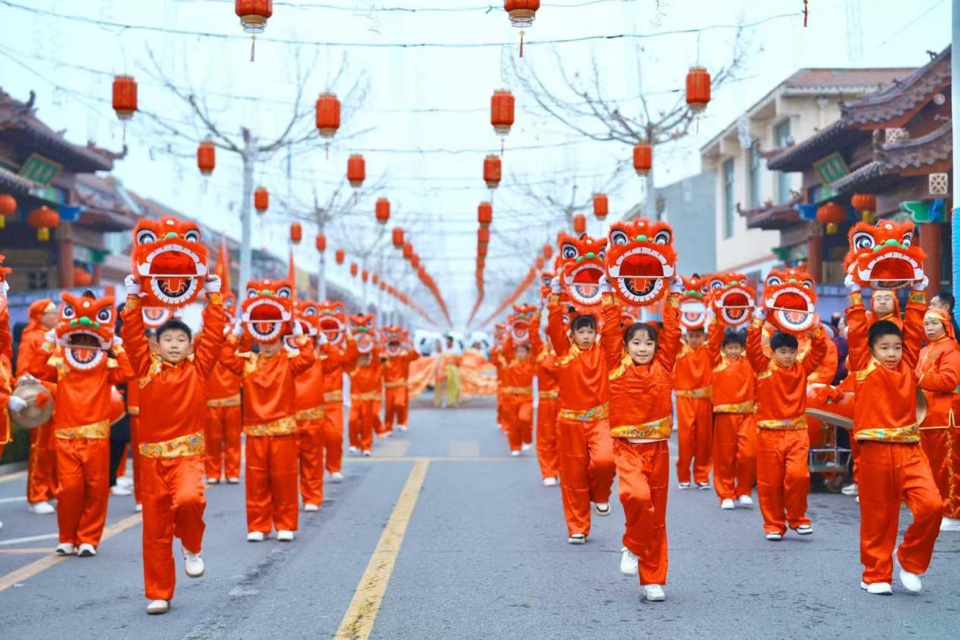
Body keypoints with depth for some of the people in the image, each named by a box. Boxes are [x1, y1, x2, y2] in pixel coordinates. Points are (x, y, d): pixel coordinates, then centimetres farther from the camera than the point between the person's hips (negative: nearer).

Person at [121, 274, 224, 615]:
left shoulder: (197, 368, 3)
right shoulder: (146, 368, 5)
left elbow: (214, 335, -1)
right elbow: (132, 336, -1)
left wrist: (213, 296, 0)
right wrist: (133, 299, -2)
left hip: (188, 453, -2)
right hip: (152, 457, 2)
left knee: (189, 500, -31)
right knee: (155, 529, 5)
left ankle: (192, 548, 1)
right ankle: (159, 594, 18)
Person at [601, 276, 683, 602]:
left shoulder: (663, 366, 4)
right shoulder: (617, 366, -1)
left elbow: (671, 331, 6)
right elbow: (610, 331, -3)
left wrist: (673, 295, 5)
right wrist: (608, 293, -1)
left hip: (658, 449, 3)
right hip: (627, 448, -3)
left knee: (657, 516, 7)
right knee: (637, 496, -28)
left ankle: (653, 580, 16)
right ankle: (633, 546, -1)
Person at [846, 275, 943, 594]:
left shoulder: (908, 367, 10)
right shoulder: (864, 368, 2)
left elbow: (915, 331, 9)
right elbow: (856, 332, 0)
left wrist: (918, 293, 11)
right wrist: (855, 293, 2)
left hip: (909, 450, 2)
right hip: (875, 452, -2)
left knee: (931, 505, -14)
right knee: (877, 517, 4)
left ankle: (910, 560, 8)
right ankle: (876, 575, 20)